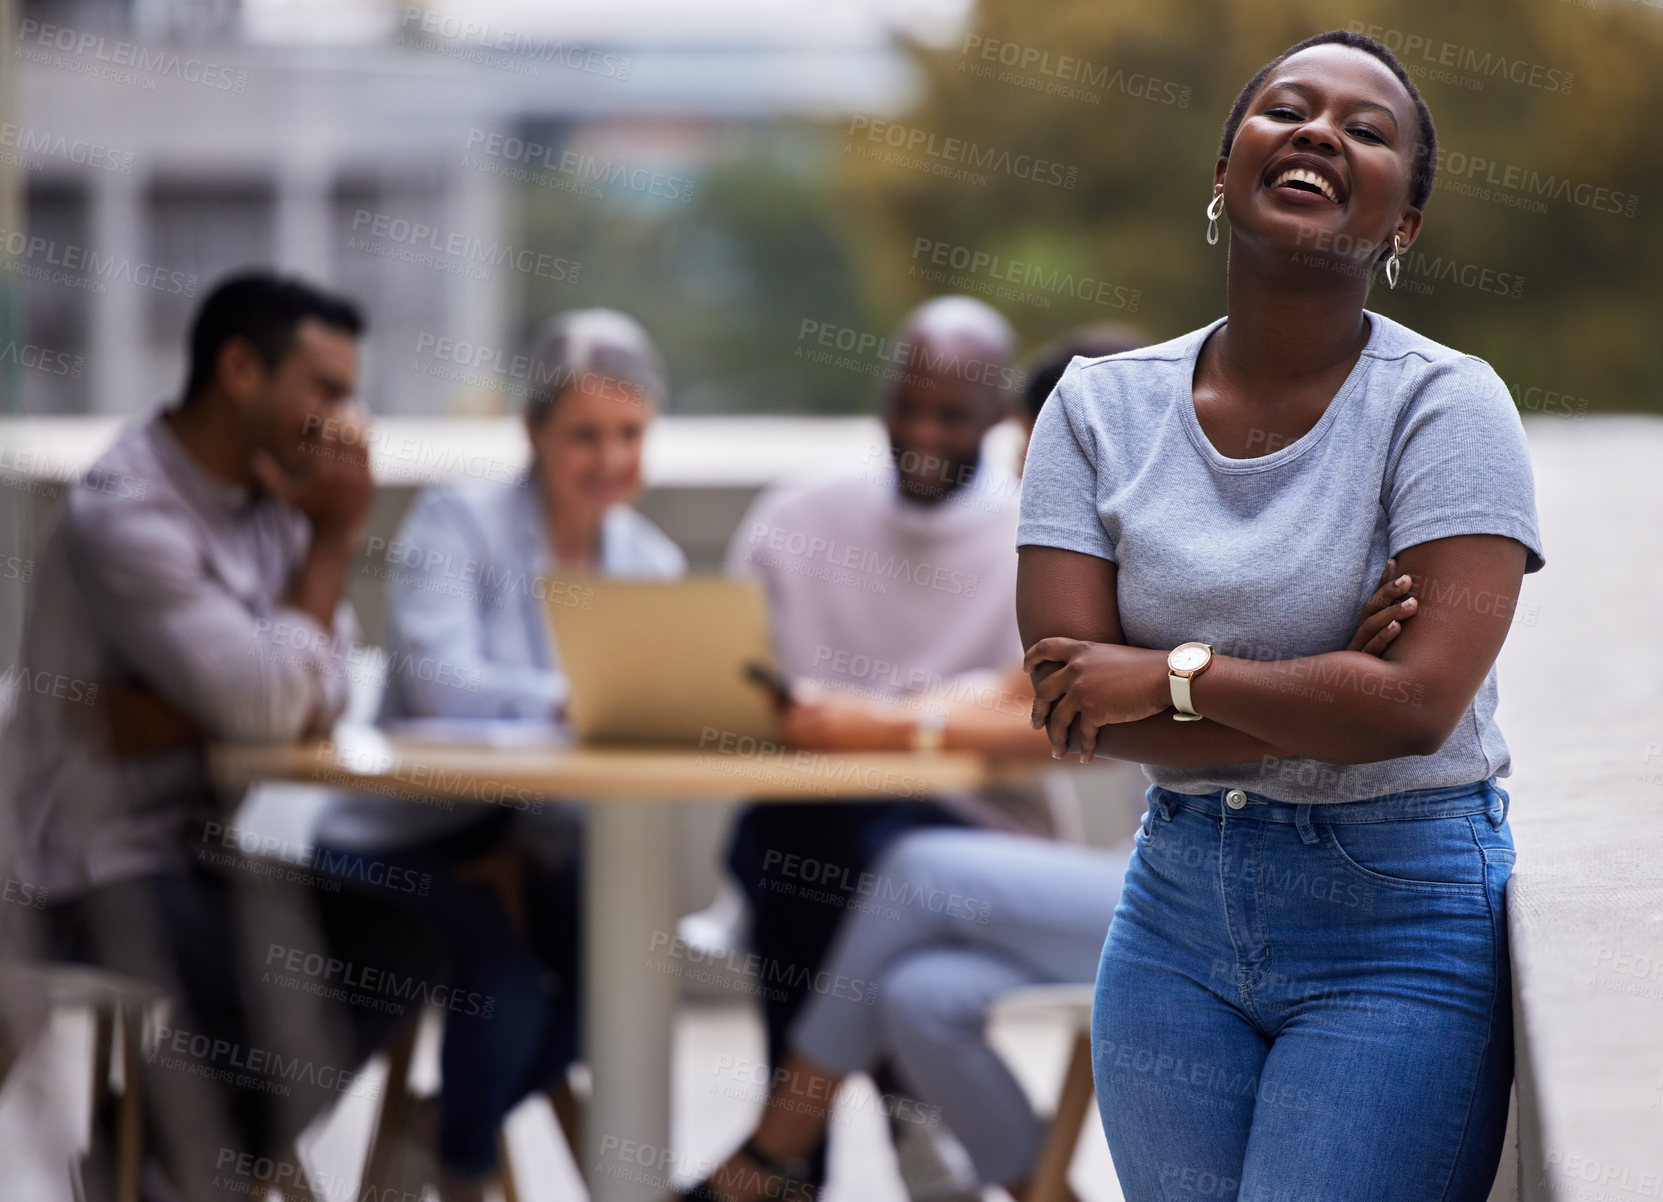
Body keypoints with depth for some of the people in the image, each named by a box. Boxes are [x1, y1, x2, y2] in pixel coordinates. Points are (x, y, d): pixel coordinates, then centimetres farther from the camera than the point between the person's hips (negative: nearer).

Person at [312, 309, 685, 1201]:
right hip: (403, 843, -5)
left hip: (535, 845, 5)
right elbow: (442, 685, -27)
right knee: (506, 972, -31)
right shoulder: (458, 524, -9)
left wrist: (526, 851, -18)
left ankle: (456, 1126, 4)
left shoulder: (653, 564, 6)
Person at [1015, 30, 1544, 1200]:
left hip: (1400, 927, -4)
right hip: (1178, 900, 4)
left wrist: (1170, 676, -11)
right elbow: (1067, 701, -8)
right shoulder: (1101, 406, 1)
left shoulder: (1446, 403, -10)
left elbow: (1417, 703, -20)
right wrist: (1327, 703, -15)